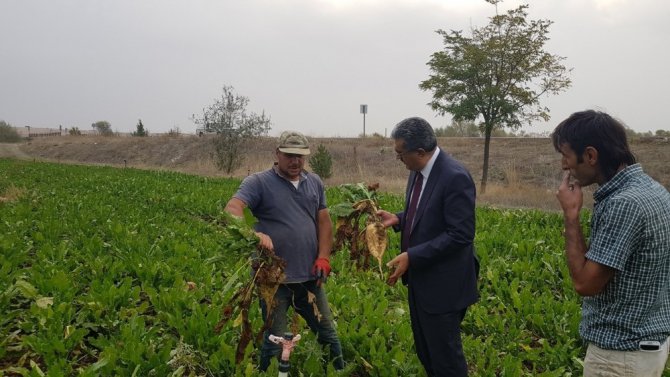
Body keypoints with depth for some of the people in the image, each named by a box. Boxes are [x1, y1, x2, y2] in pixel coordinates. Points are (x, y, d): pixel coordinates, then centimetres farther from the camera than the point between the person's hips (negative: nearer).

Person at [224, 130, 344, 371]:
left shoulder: (314, 183, 9)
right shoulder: (258, 182, -8)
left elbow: (324, 222, 11)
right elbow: (231, 210, -23)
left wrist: (324, 257, -2)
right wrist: (254, 234, -41)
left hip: (309, 276, 5)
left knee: (328, 334, 18)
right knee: (275, 342, 7)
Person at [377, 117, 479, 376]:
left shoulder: (455, 177, -23)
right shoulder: (417, 171, 4)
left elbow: (460, 235, -25)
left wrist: (411, 257, -25)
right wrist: (397, 219, -2)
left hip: (442, 284, -9)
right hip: (420, 279, 9)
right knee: (425, 352, 22)